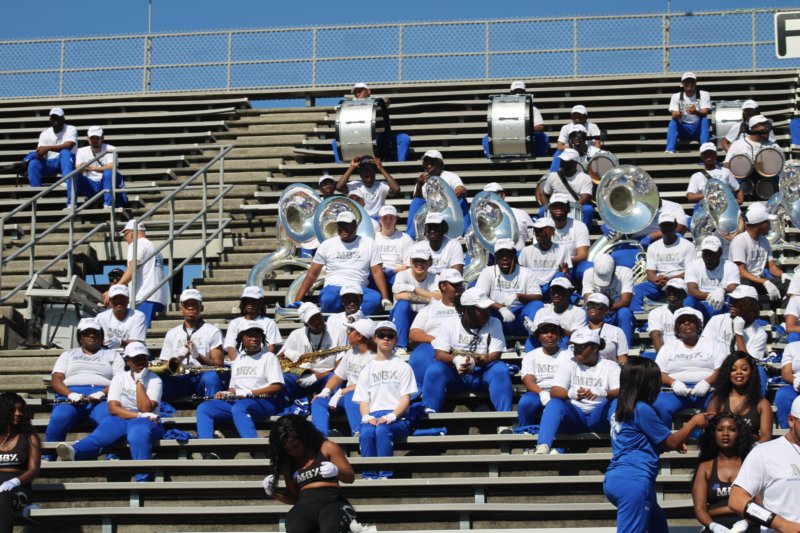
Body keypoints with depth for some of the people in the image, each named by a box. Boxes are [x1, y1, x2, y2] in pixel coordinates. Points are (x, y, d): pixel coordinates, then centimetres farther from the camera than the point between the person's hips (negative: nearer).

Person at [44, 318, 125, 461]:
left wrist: (103, 393, -12)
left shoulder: (112, 355, 26)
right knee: (58, 419, -34)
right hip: (71, 397, 1)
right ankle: (46, 458, -32)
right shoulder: (68, 354, 30)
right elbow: (56, 379, 14)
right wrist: (70, 394, -9)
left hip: (101, 399, -1)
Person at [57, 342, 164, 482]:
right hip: (120, 419, 2)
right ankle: (74, 452, -66)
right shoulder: (120, 378, 13)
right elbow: (113, 408, -2)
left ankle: (143, 480, -57)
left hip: (147, 422, -2)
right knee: (102, 432, -34)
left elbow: (146, 409, -9)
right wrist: (139, 415, -15)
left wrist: (139, 381, -6)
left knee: (138, 433, -41)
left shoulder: (154, 380, 7)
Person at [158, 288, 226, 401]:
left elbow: (219, 365, 2)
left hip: (201, 379, -2)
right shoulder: (172, 334, 19)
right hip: (178, 380, 2)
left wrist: (198, 356, -16)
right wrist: (178, 358, -7)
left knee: (211, 376, -38)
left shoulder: (212, 331, 10)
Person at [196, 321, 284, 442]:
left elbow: (277, 387, -5)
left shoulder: (269, 357, 6)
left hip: (262, 402, -6)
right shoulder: (238, 360, 25)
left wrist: (249, 393, -13)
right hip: (236, 401, 6)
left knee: (238, 408, -39)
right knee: (203, 408, -16)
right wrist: (226, 394, 0)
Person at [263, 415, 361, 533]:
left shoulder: (327, 447, 10)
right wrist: (273, 492, 5)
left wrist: (336, 471, -14)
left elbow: (350, 477, 9)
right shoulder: (287, 463, 19)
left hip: (331, 501, -2)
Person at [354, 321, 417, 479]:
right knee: (365, 433, -33)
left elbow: (406, 400, 4)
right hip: (373, 416, 2)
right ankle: (369, 476, -35)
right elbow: (363, 401, 14)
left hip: (397, 417, -2)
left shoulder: (403, 367, 13)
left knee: (382, 430, -37)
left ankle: (385, 476, -38)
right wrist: (367, 417, -9)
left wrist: (390, 417, -14)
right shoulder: (367, 369, 22)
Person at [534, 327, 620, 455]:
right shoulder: (568, 364, 10)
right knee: (554, 403, -30)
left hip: (599, 417, -1)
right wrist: (571, 393, -29)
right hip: (574, 415, 1)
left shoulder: (610, 366, 6)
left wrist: (602, 392, -34)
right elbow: (554, 391, -4)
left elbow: (620, 393, -10)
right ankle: (542, 448, -48)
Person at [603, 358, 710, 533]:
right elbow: (672, 442, -3)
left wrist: (674, 443, 23)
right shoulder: (642, 410, -13)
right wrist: (694, 421, 11)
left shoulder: (616, 406, 13)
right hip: (633, 481, -10)